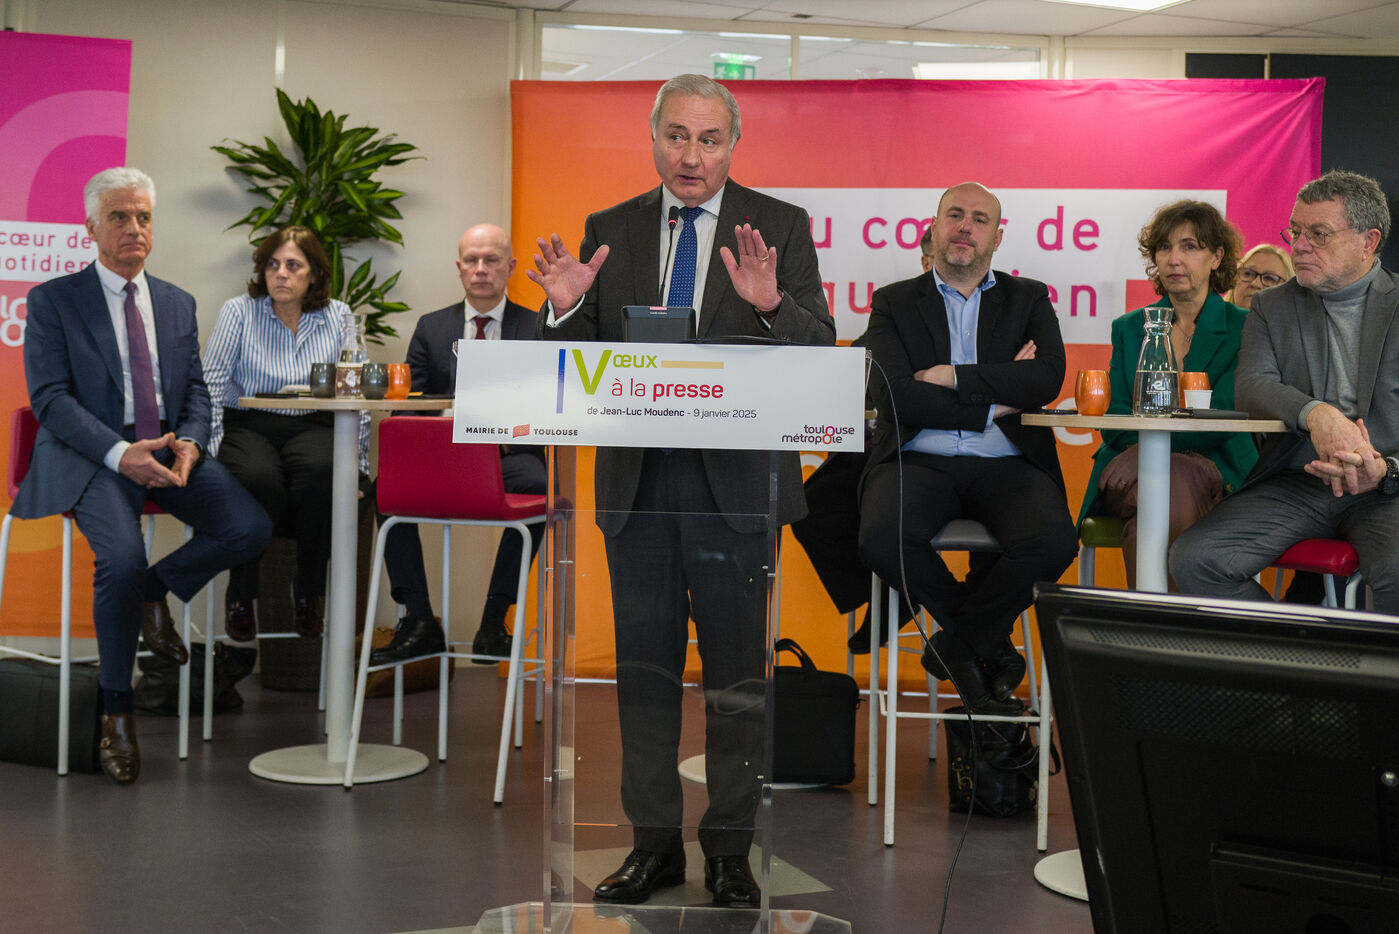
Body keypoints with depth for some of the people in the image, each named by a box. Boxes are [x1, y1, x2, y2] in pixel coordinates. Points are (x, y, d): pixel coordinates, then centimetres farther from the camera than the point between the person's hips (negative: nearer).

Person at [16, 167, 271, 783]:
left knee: (251, 529, -21)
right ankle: (116, 707, -10)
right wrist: (120, 453, -21)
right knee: (122, 556, -32)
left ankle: (154, 591, 8)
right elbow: (50, 397, -7)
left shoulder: (178, 304, 17)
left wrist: (190, 443, -8)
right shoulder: (53, 300, 2)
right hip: (92, 456, -4)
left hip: (170, 450, 5)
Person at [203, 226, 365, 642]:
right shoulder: (238, 312, 4)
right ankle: (240, 595, -13)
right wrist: (210, 451, -11)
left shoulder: (338, 317, 9)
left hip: (311, 427, 1)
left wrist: (356, 458, -2)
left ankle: (309, 591, -13)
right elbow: (210, 386, 0)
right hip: (246, 425, -1)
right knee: (258, 479, -35)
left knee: (321, 472, -34)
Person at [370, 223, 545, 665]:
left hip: (509, 456, -2)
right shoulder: (431, 327, 17)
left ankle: (494, 620, -26)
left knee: (536, 486, -36)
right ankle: (419, 620, -22)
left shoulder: (537, 328, 10)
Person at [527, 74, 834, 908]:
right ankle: (655, 843, 23)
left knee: (736, 673, 5)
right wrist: (566, 309, -14)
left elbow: (822, 354, -8)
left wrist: (770, 305, -27)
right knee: (645, 668, 11)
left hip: (735, 479, -3)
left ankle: (730, 848, 18)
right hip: (636, 479, 3)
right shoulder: (610, 231, 8)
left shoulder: (779, 227, 1)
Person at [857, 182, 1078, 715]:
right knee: (881, 540, -32)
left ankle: (956, 644, -3)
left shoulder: (1029, 300, 17)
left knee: (1054, 542, -31)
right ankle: (990, 646, -5)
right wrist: (993, 403, -5)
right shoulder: (894, 303, 13)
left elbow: (1048, 378, -3)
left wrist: (956, 378, -8)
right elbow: (895, 396, -4)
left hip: (1006, 465, 1)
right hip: (919, 461, 0)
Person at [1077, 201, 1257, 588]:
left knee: (1172, 483, -36)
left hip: (1212, 472, -2)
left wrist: (1148, 438, -20)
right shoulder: (1128, 328, 17)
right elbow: (1114, 424, 6)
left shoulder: (1242, 328, 7)